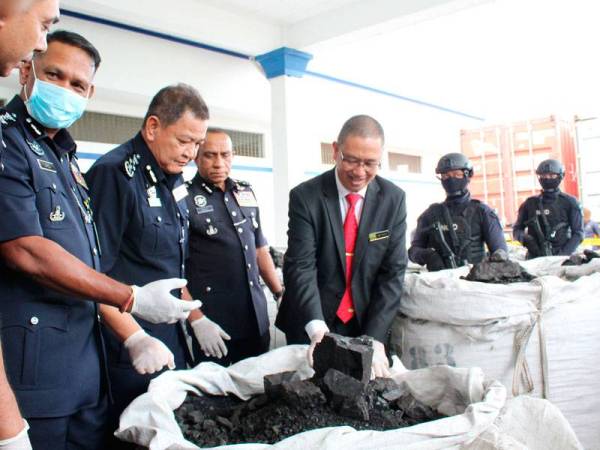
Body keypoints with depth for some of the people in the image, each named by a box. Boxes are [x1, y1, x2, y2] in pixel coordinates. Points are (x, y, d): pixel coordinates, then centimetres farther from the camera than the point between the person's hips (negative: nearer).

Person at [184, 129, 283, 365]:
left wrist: (280, 293, 15)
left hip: (257, 317, 5)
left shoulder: (245, 192, 11)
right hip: (212, 320, -5)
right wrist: (197, 321, -14)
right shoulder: (184, 198, -6)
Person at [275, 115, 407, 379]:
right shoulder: (305, 197, -11)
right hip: (312, 328, -2)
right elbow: (301, 267, -18)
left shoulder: (393, 199, -5)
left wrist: (375, 339, -18)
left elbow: (393, 272, -8)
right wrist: (317, 327, -33)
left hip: (367, 324, 2)